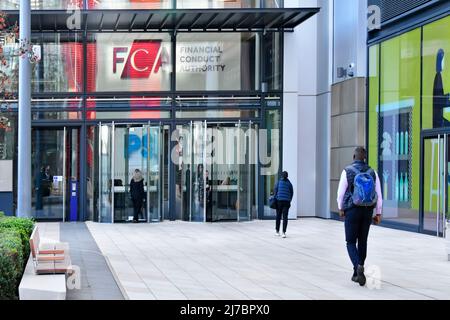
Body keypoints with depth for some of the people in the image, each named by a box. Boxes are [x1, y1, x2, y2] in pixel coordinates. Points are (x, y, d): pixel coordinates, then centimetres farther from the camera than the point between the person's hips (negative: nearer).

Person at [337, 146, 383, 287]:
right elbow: (378, 195, 2)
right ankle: (357, 273, 17)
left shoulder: (347, 171, -6)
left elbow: (341, 192, -4)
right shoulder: (373, 173, 3)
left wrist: (340, 208, 11)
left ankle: (359, 267, -22)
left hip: (352, 211, -3)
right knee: (362, 242, 14)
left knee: (351, 242, 4)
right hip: (367, 212, 3)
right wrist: (378, 213, 8)